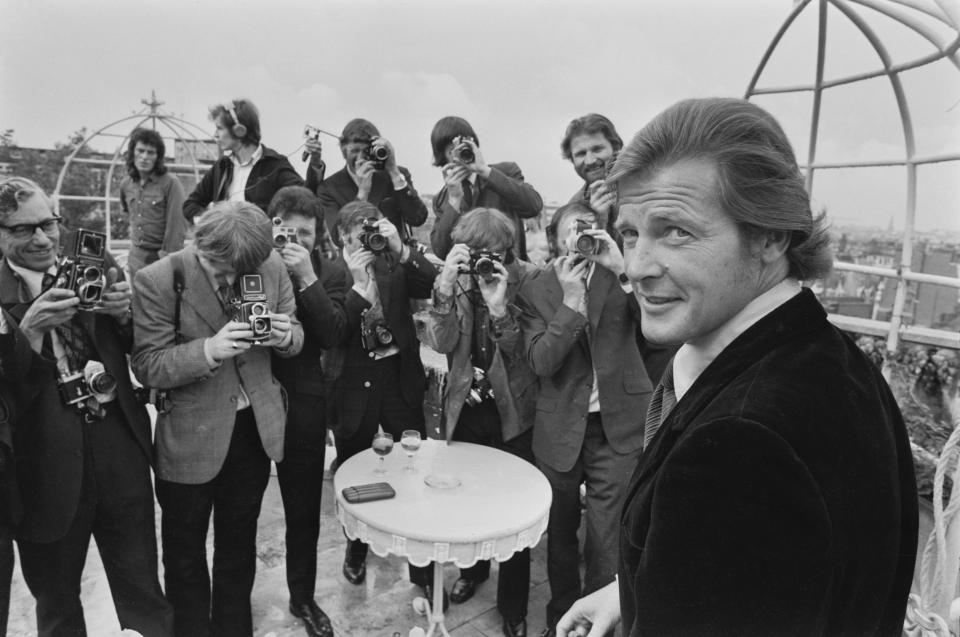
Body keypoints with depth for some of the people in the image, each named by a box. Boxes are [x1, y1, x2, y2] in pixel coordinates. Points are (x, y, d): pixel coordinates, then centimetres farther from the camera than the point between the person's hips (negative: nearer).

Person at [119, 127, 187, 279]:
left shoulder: (170, 183, -11)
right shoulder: (125, 184, 7)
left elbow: (177, 226, -14)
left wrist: (168, 259, -17)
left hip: (160, 257, -6)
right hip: (136, 257, 6)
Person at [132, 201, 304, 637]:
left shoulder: (272, 267, -9)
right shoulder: (157, 281, -18)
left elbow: (296, 336, 3)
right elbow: (147, 367, -15)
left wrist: (285, 335, -21)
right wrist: (209, 350, -31)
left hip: (256, 426, 3)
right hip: (190, 435, -3)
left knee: (239, 543, 22)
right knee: (184, 552, 16)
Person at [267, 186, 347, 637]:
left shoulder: (330, 273, -1)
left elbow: (332, 336, -14)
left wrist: (307, 278, -22)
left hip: (302, 405, 0)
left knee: (304, 511, 11)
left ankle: (302, 598, 33)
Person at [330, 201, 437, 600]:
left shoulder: (396, 264, 1)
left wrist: (402, 250, -21)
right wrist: (358, 284, -24)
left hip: (400, 379, 1)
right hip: (354, 385, -1)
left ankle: (423, 569, 20)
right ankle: (355, 551, 43)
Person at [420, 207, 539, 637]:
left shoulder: (526, 279, -11)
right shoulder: (455, 278, -4)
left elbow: (524, 355, -15)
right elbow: (440, 343, -14)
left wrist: (499, 306, -30)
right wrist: (445, 288, -27)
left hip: (511, 411, -2)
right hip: (465, 408, 3)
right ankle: (473, 567, 47)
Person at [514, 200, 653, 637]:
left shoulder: (619, 274, -2)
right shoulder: (535, 290, -3)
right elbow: (541, 362, -14)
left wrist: (622, 271, -24)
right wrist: (570, 301, -22)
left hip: (618, 427, -1)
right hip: (560, 429, 1)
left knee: (606, 544, 3)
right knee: (559, 535, 18)